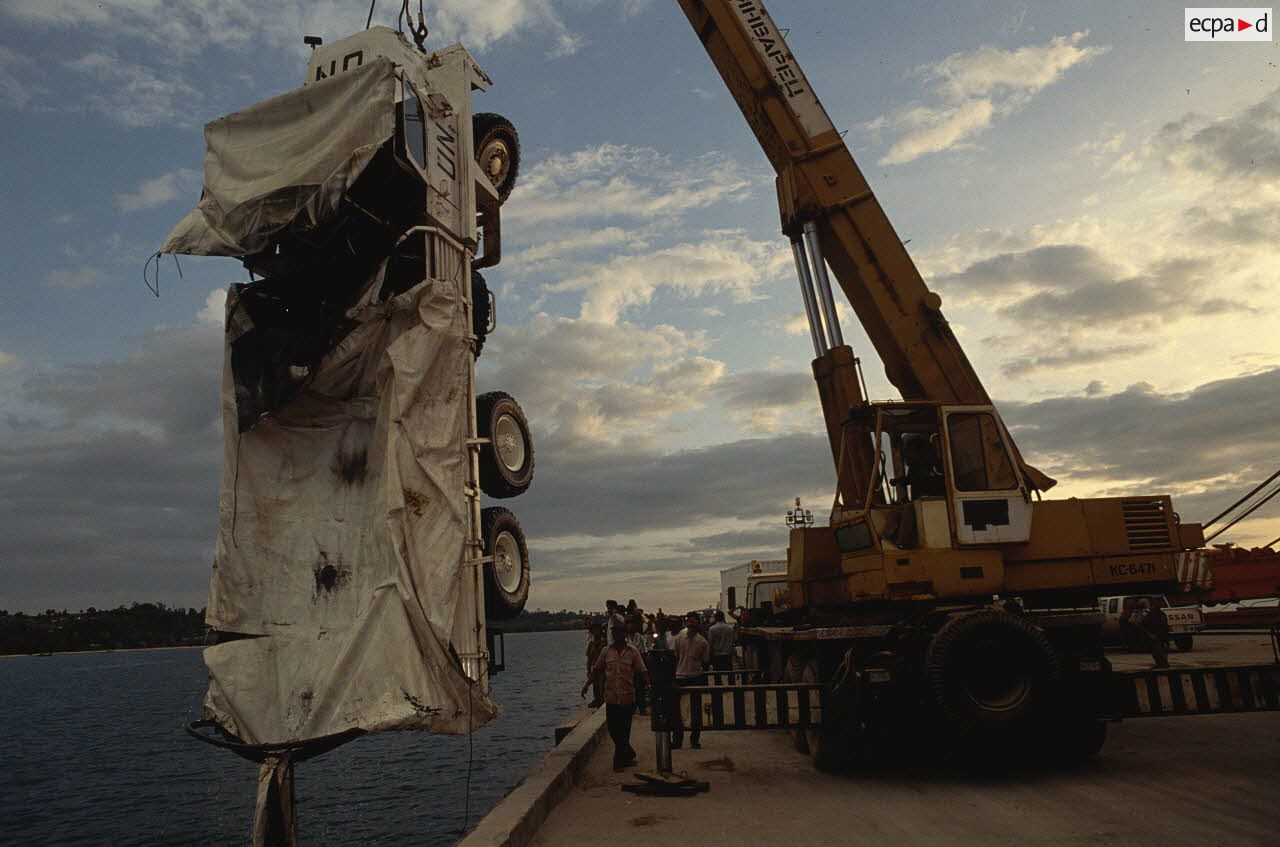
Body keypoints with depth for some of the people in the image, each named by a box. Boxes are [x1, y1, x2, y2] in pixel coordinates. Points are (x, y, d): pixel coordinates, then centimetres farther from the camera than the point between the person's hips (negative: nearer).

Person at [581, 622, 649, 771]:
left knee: (623, 731, 3)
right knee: (613, 730, 6)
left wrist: (649, 685, -17)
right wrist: (587, 684, 2)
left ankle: (619, 761, 15)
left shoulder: (633, 652, -1)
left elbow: (643, 671, -3)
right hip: (611, 696, 3)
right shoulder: (607, 651, 5)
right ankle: (629, 754, 26)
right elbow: (596, 670, 11)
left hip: (627, 697, -3)